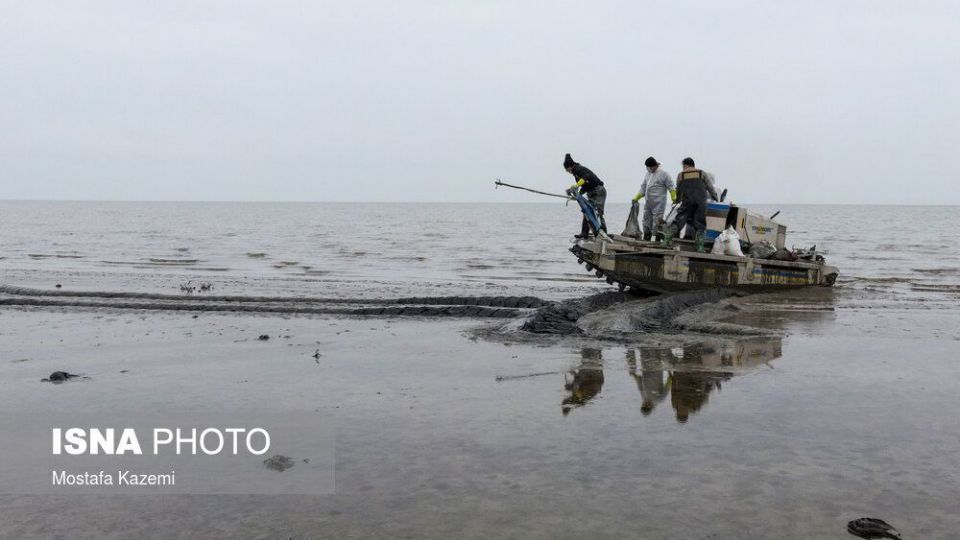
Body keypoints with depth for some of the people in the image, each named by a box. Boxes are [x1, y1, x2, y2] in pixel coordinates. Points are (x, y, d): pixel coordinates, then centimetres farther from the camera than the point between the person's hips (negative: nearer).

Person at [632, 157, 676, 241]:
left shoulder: (663, 174, -6)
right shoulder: (648, 174, 16)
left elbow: (671, 187, -8)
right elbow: (643, 188, 22)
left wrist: (673, 198, -21)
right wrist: (636, 198, 14)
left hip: (658, 204, -8)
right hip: (648, 204, 8)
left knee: (657, 223, -9)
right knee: (646, 223, 12)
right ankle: (646, 240, 20)